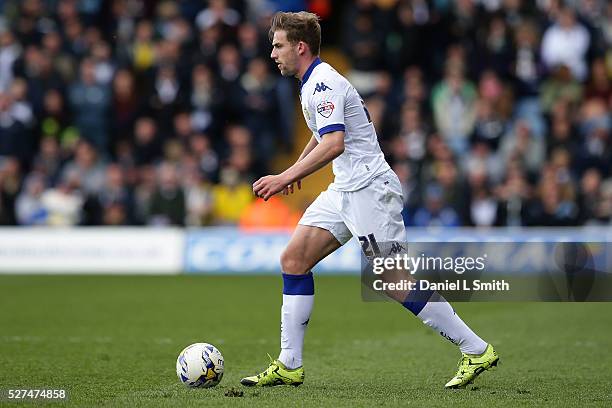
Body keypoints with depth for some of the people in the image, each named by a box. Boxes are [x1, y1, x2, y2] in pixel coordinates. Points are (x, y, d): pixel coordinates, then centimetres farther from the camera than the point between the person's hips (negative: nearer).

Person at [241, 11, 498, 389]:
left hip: (369, 189, -10)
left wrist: (286, 177, -30)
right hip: (346, 190, 10)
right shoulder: (315, 82, 16)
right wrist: (297, 169, 40)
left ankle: (476, 350, -4)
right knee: (294, 260, 3)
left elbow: (334, 144, -28)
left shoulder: (323, 82, -15)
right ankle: (289, 365, 3)